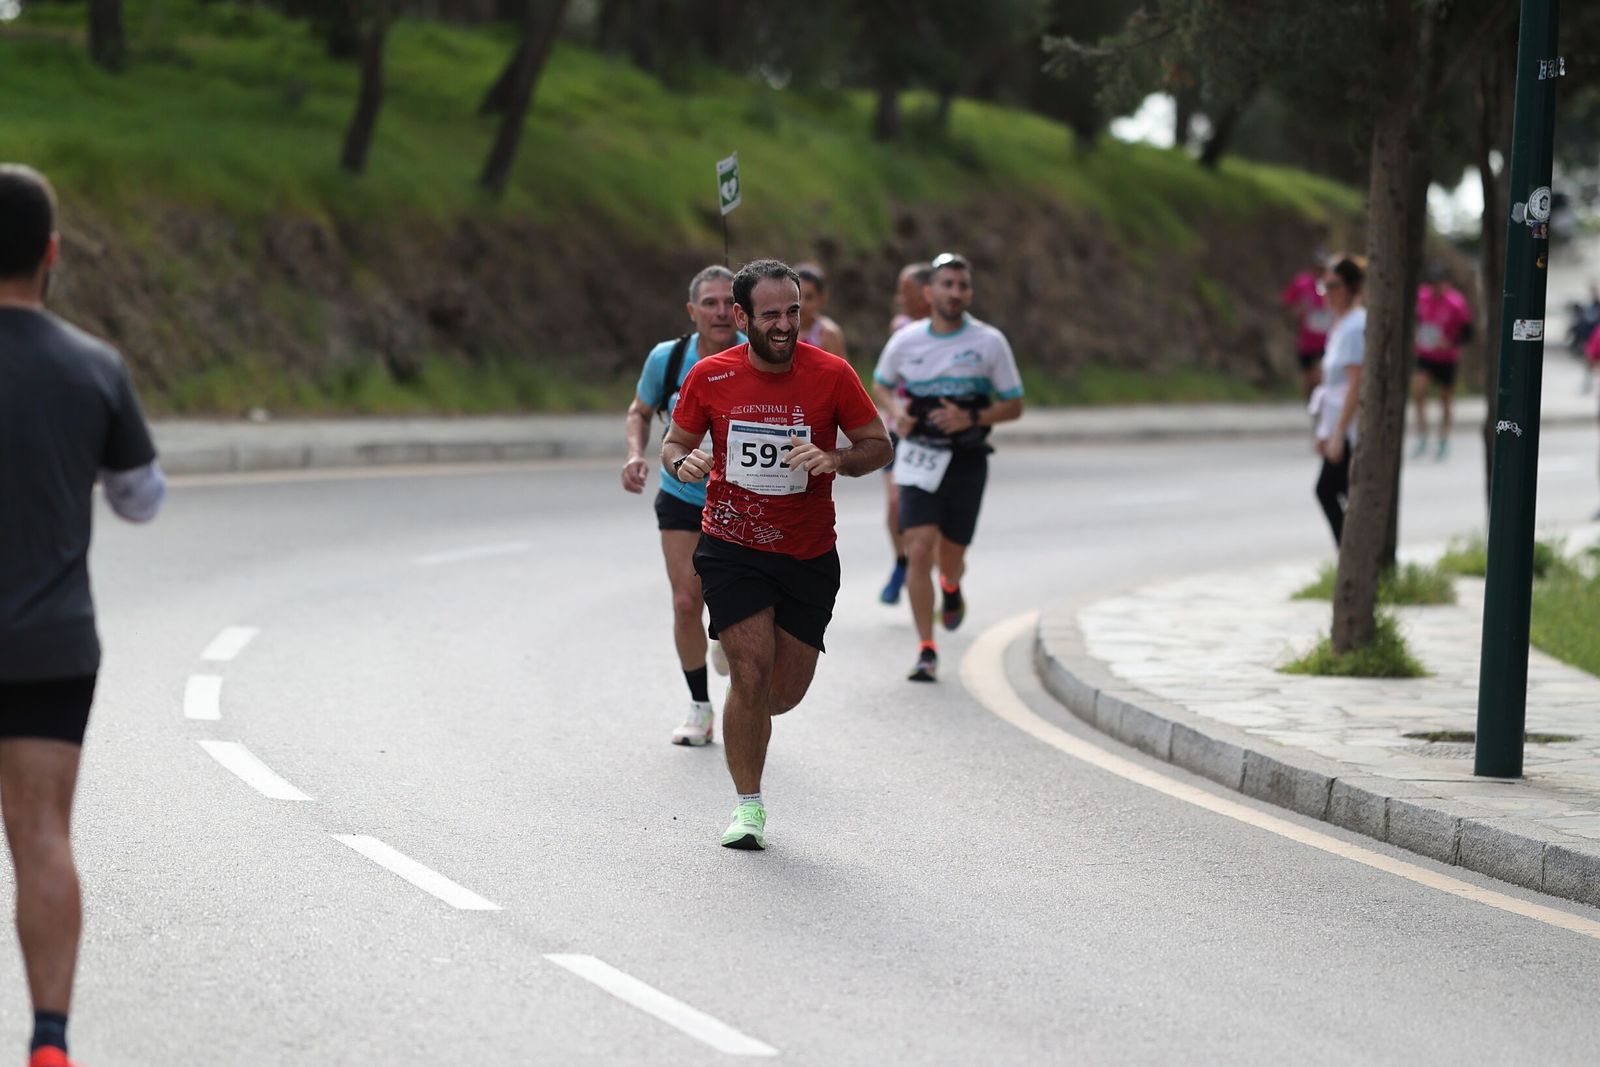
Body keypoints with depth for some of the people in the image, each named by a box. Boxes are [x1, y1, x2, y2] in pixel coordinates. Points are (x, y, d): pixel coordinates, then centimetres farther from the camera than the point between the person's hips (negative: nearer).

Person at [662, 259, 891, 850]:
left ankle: (744, 713, 42)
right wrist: (682, 461, -15)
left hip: (808, 556, 1)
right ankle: (748, 805, 0)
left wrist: (834, 459, -21)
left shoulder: (831, 374, -7)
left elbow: (879, 446, 0)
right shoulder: (709, 377, -5)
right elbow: (674, 442, 9)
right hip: (731, 549, -1)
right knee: (752, 669, -16)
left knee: (785, 693, 5)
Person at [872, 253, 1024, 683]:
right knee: (919, 550, -14)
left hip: (966, 461, 0)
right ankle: (926, 651, -8)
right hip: (919, 460, 0)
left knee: (950, 558, 9)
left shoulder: (989, 342, -4)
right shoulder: (905, 341, 0)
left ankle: (951, 588, 49)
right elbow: (881, 383, 19)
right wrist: (895, 410, -3)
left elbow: (1013, 406, 1)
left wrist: (971, 418, -17)